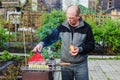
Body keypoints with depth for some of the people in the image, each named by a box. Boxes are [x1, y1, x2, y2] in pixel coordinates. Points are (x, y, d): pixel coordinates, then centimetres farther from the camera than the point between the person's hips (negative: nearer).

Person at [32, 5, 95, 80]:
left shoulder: (86, 27, -7)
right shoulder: (62, 27, -1)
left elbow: (91, 45, -3)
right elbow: (52, 37, 1)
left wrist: (80, 49, -19)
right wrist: (42, 43, -17)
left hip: (81, 65, -2)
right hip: (65, 65, 2)